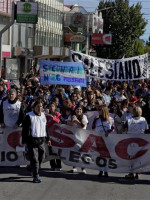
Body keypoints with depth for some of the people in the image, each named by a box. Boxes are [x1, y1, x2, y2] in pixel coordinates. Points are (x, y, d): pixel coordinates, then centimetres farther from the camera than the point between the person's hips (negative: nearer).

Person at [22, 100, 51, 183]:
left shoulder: (43, 115, 14)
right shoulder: (29, 116, -5)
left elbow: (46, 128, 24)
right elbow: (25, 129, -6)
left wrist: (47, 138, 23)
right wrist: (24, 141, -10)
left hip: (41, 140, 6)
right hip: (32, 140, -6)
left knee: (41, 157, 10)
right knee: (34, 159, -7)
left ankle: (33, 170, 32)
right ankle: (36, 176, -5)